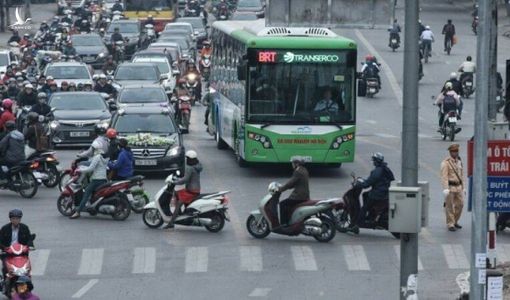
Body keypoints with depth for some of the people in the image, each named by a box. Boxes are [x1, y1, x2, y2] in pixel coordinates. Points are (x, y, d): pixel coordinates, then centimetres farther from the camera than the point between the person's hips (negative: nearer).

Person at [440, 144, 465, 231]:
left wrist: (463, 187, 13)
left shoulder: (459, 161, 11)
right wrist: (445, 189, -24)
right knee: (449, 206, -1)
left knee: (460, 204, 7)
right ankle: (450, 225, 6)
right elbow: (444, 176, -16)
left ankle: (455, 222, 24)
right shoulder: (446, 162, -10)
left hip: (458, 187, 6)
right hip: (450, 187, -6)